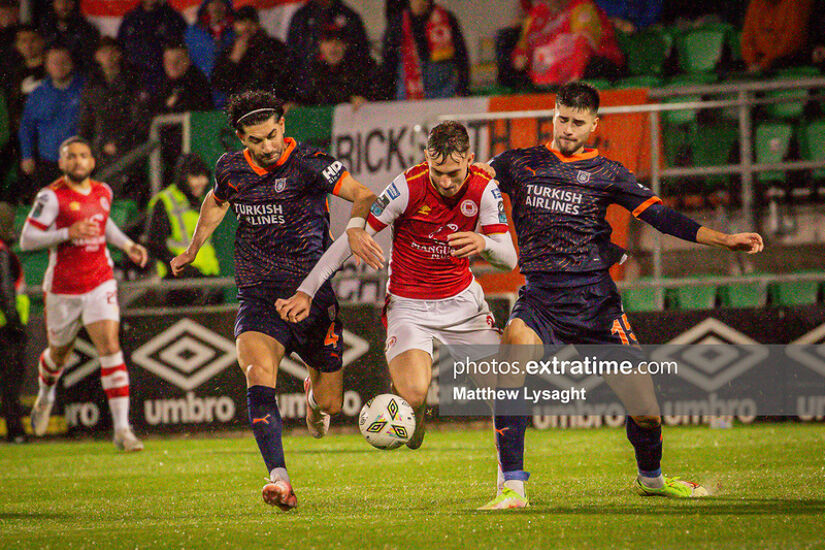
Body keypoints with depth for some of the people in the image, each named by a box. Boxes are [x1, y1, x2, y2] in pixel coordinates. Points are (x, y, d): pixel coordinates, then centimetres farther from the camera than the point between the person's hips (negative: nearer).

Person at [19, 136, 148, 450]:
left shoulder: (103, 192, 5)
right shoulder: (52, 197, -11)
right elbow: (27, 239, -14)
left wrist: (127, 245, 13)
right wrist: (68, 233, -25)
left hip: (100, 285, 2)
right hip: (63, 291, -2)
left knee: (110, 348, -14)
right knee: (59, 354, 15)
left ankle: (121, 428, -17)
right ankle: (45, 396, 51)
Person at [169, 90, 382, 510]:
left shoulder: (307, 163, -12)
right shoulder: (230, 170, 3)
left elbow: (365, 197, -18)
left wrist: (355, 227, -38)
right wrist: (193, 248, 34)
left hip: (313, 296, -2)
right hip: (258, 299, 2)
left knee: (330, 403, 7)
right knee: (258, 374, -27)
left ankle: (315, 394, 47)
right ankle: (279, 478, -35)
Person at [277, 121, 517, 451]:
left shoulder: (484, 189, -11)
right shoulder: (408, 187, -20)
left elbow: (509, 259, -13)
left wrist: (484, 244, -37)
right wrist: (306, 291, -21)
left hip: (462, 299, 3)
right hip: (409, 304, -3)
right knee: (413, 394, -25)